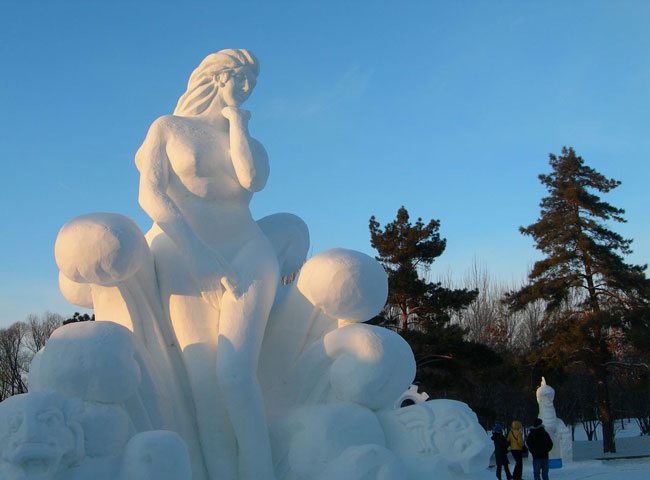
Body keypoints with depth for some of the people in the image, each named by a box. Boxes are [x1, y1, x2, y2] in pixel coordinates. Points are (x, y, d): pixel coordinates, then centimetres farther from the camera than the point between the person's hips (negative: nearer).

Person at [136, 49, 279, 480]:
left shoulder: (252, 144, 19)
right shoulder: (168, 127, 10)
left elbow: (253, 180, -5)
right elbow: (150, 194, -4)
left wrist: (235, 115, 4)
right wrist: (195, 250, -15)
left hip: (245, 254, 2)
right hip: (181, 258, -1)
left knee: (235, 373, -21)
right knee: (204, 384, -16)